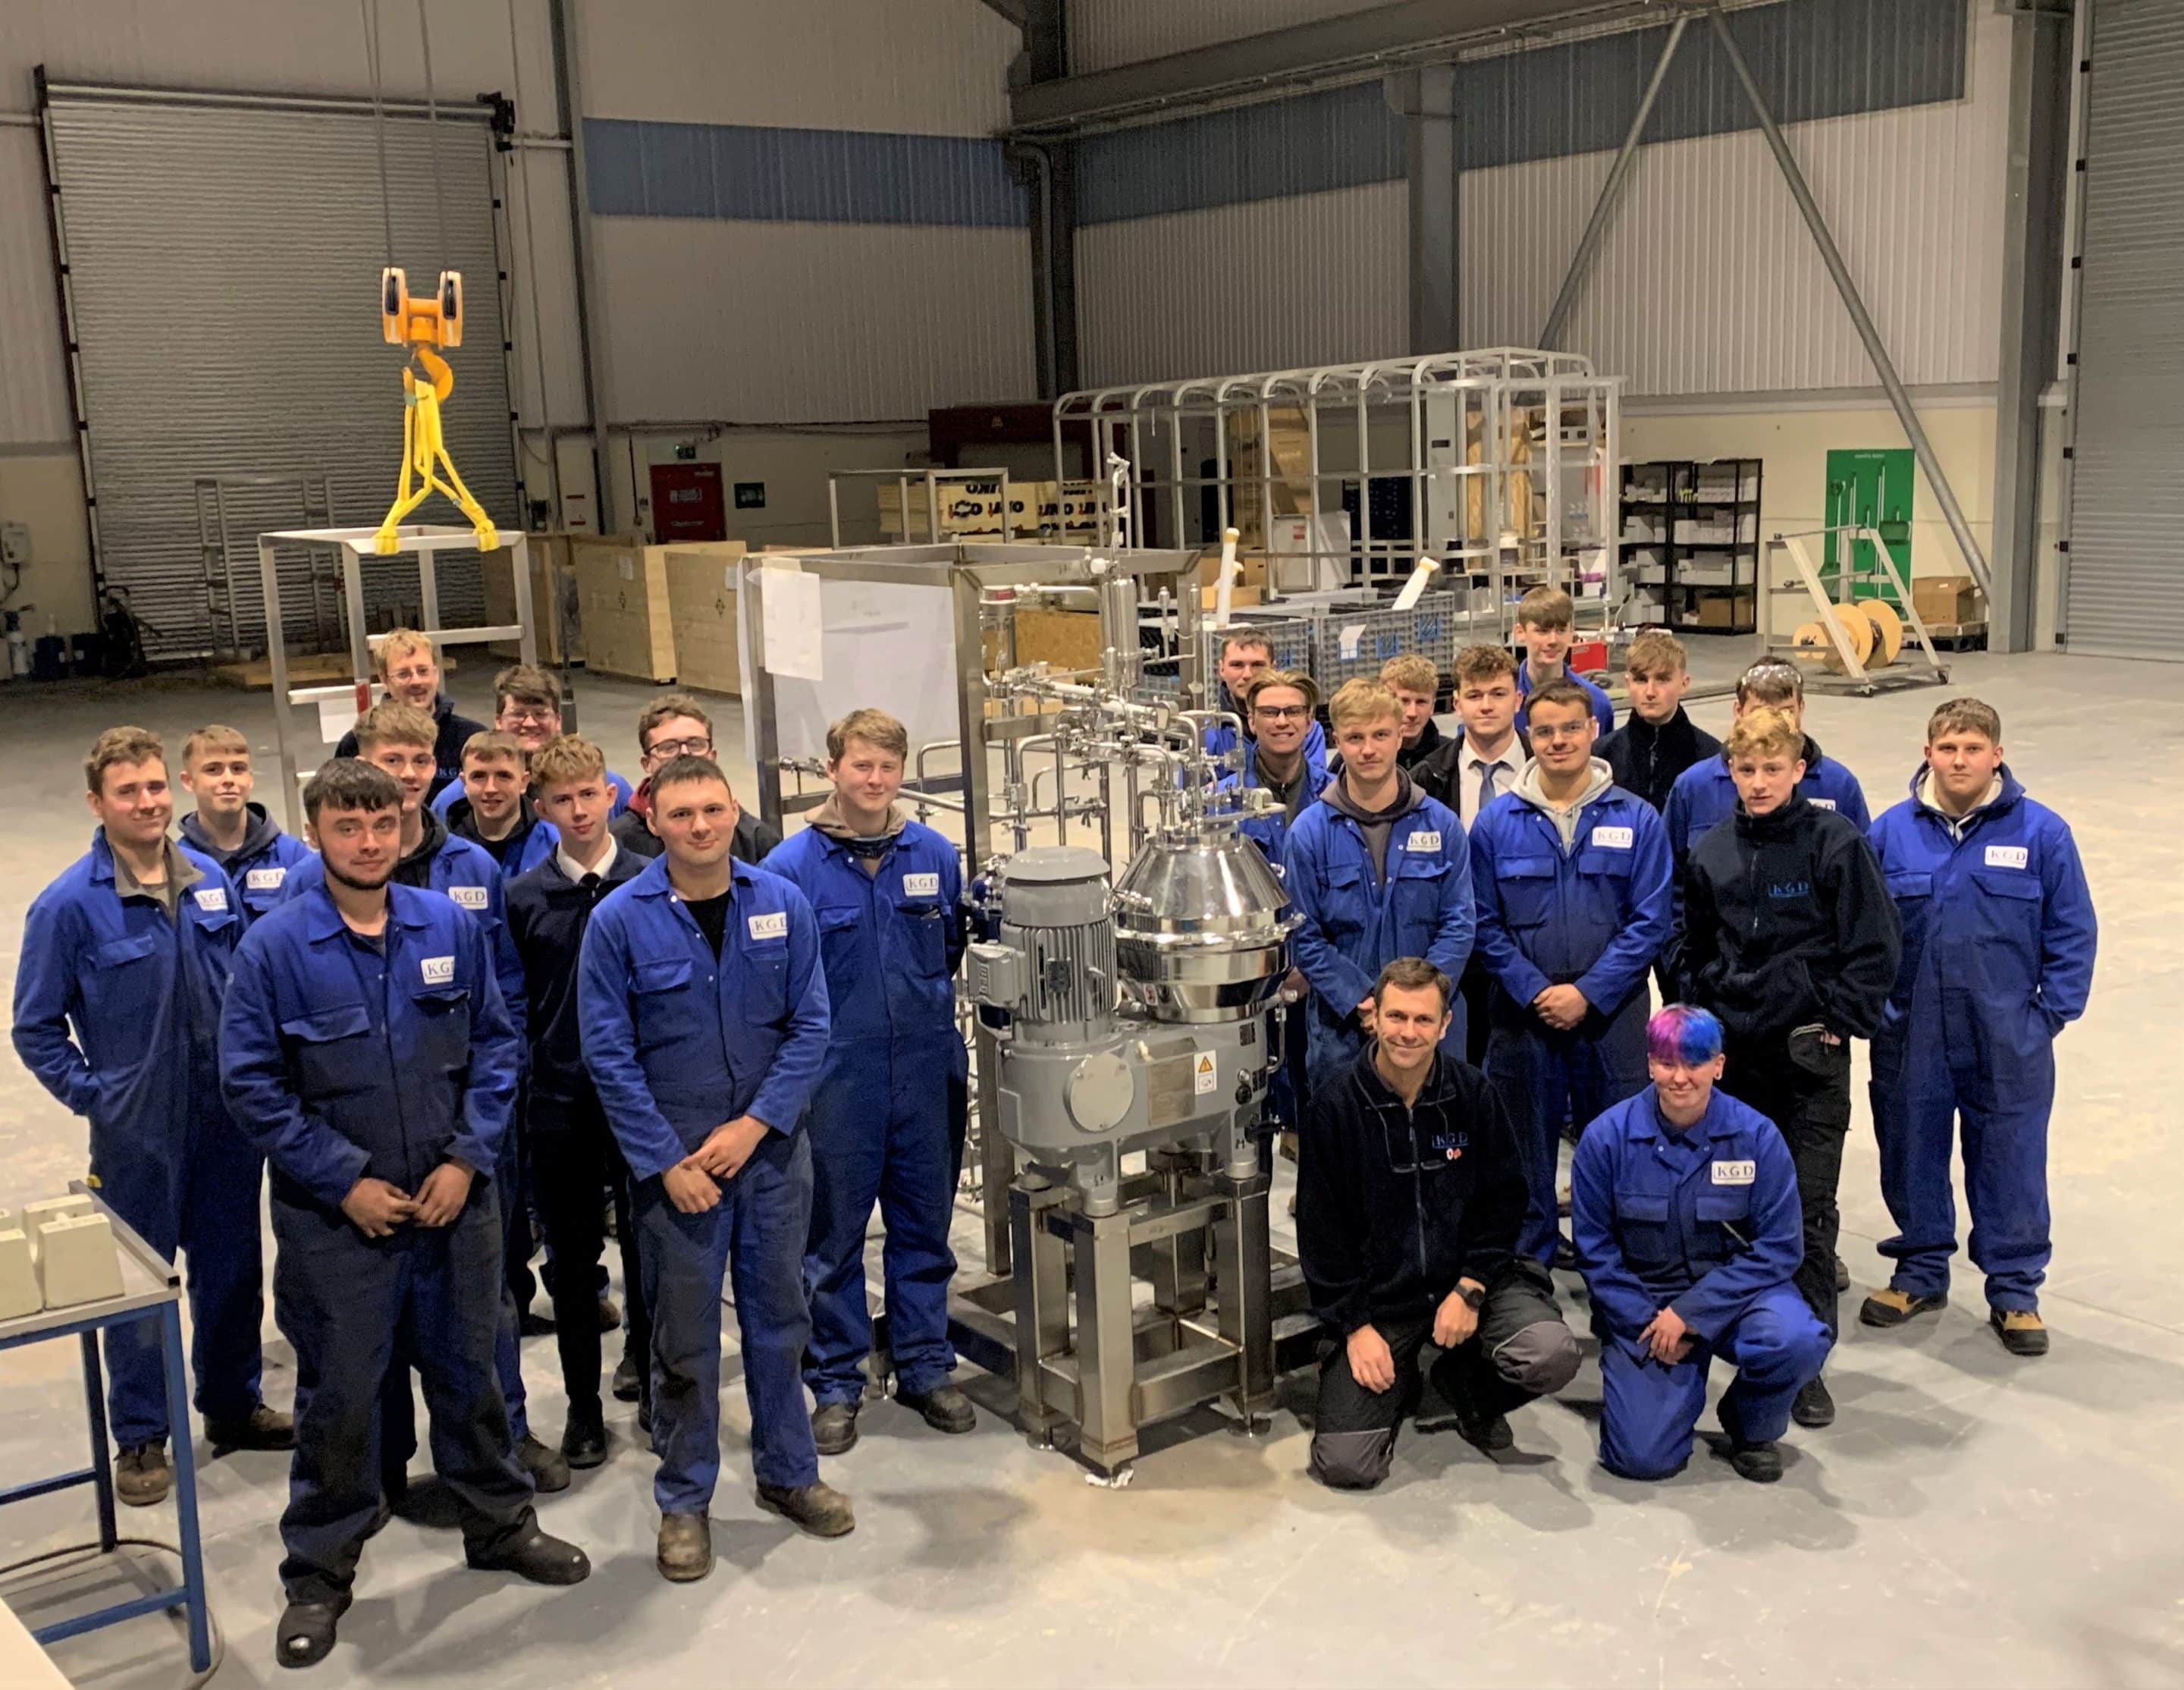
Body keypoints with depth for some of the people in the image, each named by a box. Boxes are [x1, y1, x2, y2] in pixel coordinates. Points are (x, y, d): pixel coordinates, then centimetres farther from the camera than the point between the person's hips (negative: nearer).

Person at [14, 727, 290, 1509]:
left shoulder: (211, 879, 0)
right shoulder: (69, 905, -13)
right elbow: (36, 1028, -5)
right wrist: (94, 1095, -9)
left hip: (227, 1117, 4)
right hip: (137, 1130, -4)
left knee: (233, 1268, 16)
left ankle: (233, 1405, 35)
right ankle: (140, 1438, 25)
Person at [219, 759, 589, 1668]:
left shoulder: (451, 927, -3)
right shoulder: (273, 947, -10)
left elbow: (497, 1046, 2)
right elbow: (251, 1083, -9)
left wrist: (466, 1159, -8)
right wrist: (345, 1182, -13)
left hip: (455, 1202, 2)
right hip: (336, 1214, -2)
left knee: (468, 1371, 16)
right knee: (338, 1394, 8)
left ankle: (500, 1523, 36)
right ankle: (319, 1574, 25)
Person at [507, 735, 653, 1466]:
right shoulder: (524, 898, 0)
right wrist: (514, 1088, 1)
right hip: (560, 1104, 1)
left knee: (647, 1247, 11)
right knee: (572, 1259, 9)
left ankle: (650, 1377, 31)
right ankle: (583, 1405, 21)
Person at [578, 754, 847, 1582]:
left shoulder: (781, 905, -2)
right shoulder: (620, 919, -8)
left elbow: (810, 1026, -2)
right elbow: (609, 1055, -7)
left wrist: (753, 1126, -11)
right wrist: (668, 1161, -12)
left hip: (773, 1150, 2)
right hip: (674, 1160, -2)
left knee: (779, 1318, 14)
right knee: (684, 1337, 7)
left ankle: (787, 1473, 31)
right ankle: (684, 1499, 23)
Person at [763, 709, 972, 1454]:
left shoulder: (935, 855, 1)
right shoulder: (792, 866, -8)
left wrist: (943, 1036, 9)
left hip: (925, 1074, 3)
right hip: (837, 1079, -3)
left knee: (925, 1226, 14)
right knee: (834, 1237, 8)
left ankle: (926, 1367, 29)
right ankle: (836, 1384, 22)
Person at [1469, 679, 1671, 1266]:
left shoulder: (1636, 819, 0)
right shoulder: (1496, 822, 1)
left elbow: (1649, 922, -3)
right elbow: (1483, 925, 1)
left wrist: (1588, 993, -12)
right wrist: (1535, 991, -10)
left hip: (1613, 1017, 0)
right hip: (1523, 1018, 1)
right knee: (1526, 1155, 9)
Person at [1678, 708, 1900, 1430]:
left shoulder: (1837, 841, -7)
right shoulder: (1711, 852, 6)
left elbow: (1876, 945, -6)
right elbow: (1694, 949, 18)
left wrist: (1842, 1020, -8)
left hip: (1811, 1052, -4)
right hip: (1732, 1051, 4)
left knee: (1809, 1207, -2)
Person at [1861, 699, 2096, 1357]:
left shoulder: (2041, 833, -6)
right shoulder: (1890, 832, -2)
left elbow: (2072, 933, 0)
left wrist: (2051, 1014, -3)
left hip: (2008, 1039, -2)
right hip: (1911, 1037, 2)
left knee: (2011, 1160, 7)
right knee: (1911, 1153, 14)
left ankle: (2015, 1291, 22)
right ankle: (1920, 1272, 32)